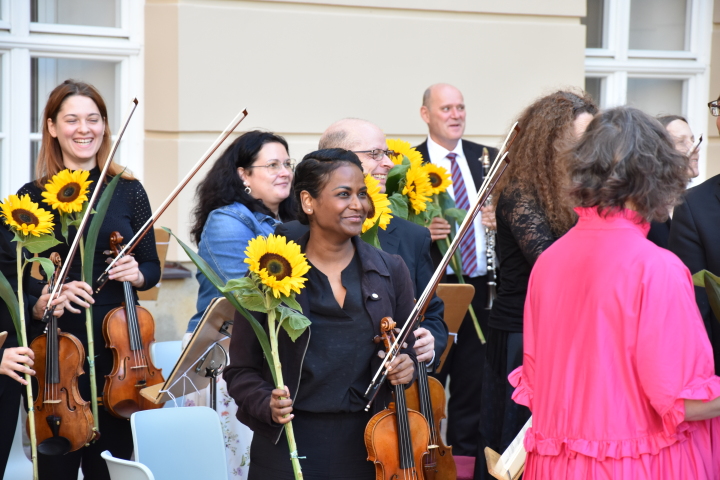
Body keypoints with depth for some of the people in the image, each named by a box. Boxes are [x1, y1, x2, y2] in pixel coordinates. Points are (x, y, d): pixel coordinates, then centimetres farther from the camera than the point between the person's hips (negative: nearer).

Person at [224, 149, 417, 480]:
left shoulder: (391, 272, 4)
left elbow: (408, 351, 13)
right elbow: (241, 369, 0)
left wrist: (407, 368, -8)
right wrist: (267, 405, -17)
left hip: (368, 446, 2)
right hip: (290, 445, -2)